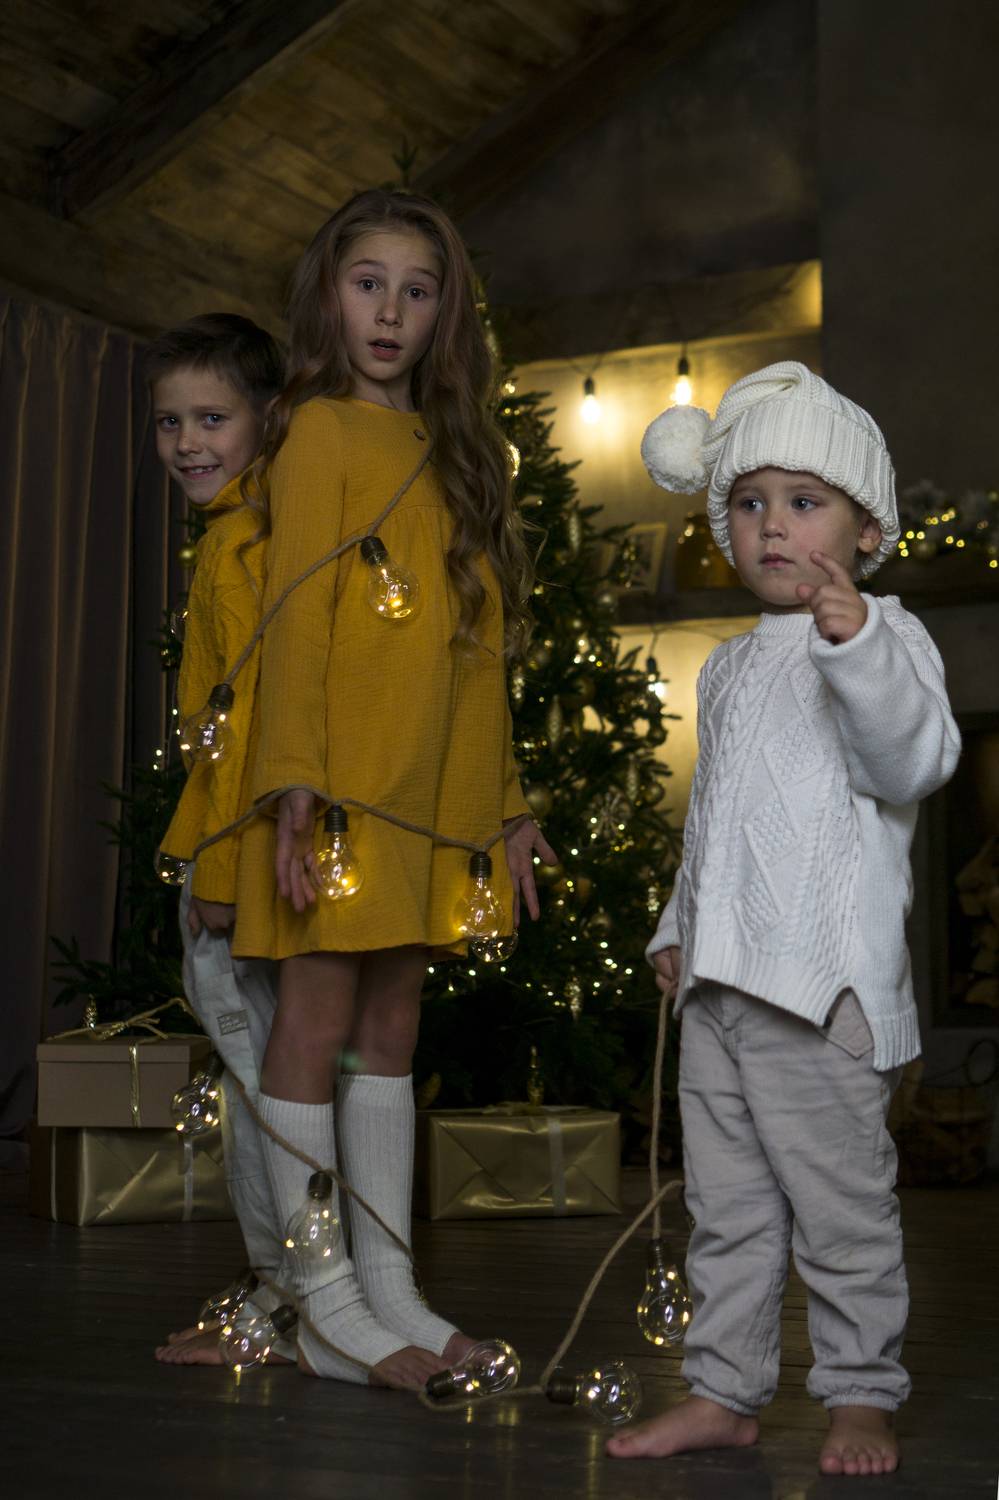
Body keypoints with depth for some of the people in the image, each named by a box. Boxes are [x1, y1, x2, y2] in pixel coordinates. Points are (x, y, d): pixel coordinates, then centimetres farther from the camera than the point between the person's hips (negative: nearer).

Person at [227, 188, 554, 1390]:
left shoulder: (451, 453, 19)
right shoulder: (322, 433, 0)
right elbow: (294, 622, -10)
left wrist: (507, 800, 16)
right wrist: (296, 788, -19)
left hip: (432, 794, 7)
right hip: (343, 791, -7)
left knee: (392, 1027, 9)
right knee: (317, 1023, -3)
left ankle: (389, 1288, 15)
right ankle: (328, 1310, 4)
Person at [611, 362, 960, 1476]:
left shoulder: (884, 636, -3)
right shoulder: (730, 666, 20)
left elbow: (913, 763, -21)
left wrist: (854, 641, -32)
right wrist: (675, 923, 22)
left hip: (823, 979, -7)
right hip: (719, 979, 7)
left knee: (841, 1204, 0)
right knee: (727, 1205, 12)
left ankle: (860, 1395, 13)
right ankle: (723, 1392, 20)